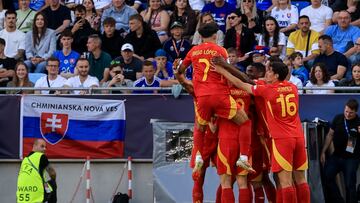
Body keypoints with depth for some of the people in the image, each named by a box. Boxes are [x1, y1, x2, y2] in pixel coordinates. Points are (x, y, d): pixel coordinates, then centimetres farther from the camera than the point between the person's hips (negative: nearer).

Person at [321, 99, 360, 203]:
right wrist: (323, 152, 7)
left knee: (350, 184, -3)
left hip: (351, 158, -4)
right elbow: (330, 135, 9)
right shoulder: (338, 118, 0)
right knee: (327, 176, -3)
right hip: (337, 155, 4)